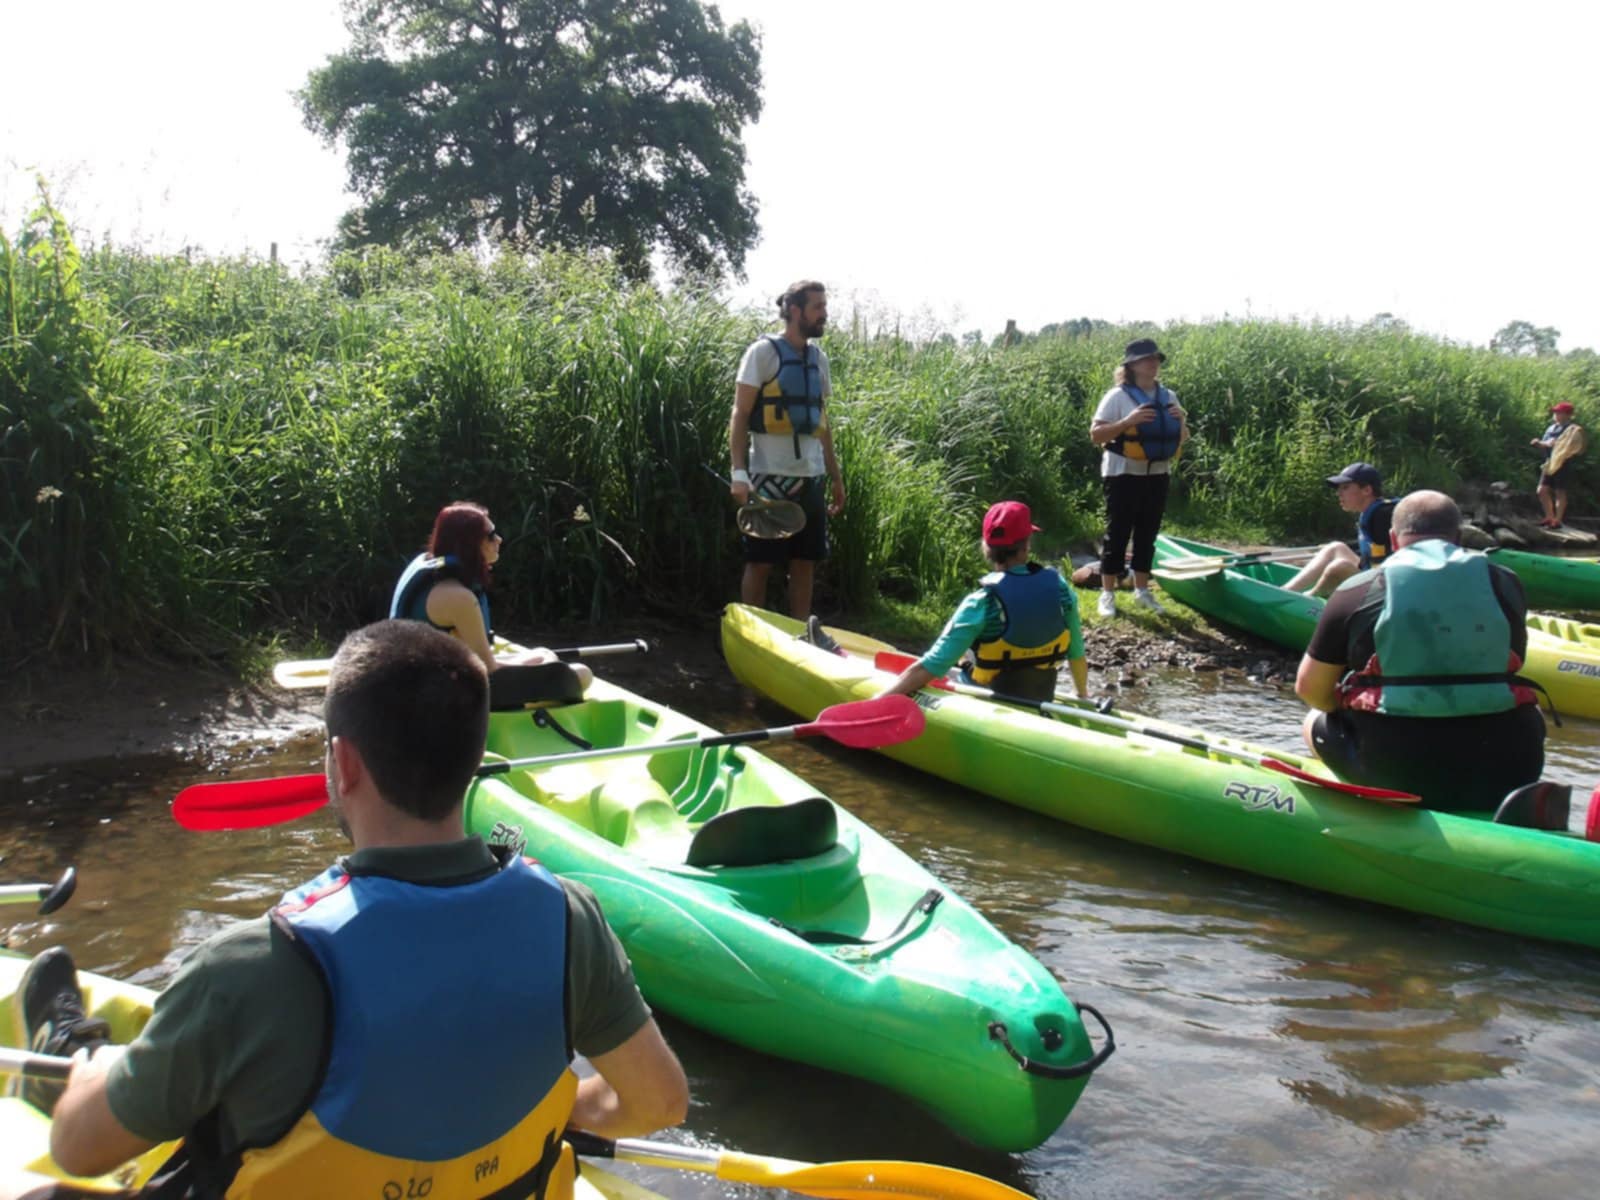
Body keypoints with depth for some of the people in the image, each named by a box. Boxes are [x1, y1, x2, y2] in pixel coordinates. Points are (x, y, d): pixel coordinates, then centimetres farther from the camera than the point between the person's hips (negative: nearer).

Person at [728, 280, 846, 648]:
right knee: (760, 561, 1)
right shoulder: (764, 352, -6)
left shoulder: (818, 358, 13)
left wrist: (836, 477, 17)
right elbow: (739, 416, -8)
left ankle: (802, 631, 20)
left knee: (805, 559, 11)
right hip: (771, 475, -6)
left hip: (810, 476, 6)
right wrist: (739, 473, -17)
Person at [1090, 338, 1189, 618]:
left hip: (1158, 475, 6)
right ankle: (1107, 593, 6)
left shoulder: (1168, 396, 8)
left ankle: (1142, 590, 23)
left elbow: (1182, 440, 14)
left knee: (1148, 533, 12)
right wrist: (1128, 421, -26)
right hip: (1124, 475, -6)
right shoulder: (1117, 396, -10)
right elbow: (1095, 435, -15)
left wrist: (1181, 422, -8)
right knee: (1117, 533, -1)